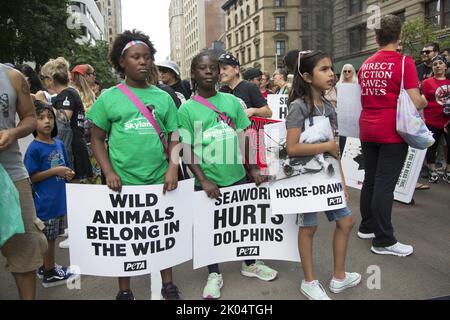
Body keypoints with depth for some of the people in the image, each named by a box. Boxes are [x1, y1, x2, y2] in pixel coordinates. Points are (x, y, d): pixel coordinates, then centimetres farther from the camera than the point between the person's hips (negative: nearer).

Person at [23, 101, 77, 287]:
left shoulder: (59, 144, 6)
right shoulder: (34, 148, -14)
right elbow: (31, 177, -13)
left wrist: (68, 174, -2)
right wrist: (54, 171, -19)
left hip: (59, 199, 7)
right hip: (45, 201, -7)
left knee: (52, 236, 18)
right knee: (48, 237, 5)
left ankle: (47, 267, 34)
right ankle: (49, 274, 20)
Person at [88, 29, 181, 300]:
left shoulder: (163, 97, 6)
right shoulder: (109, 97, 1)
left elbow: (174, 137, 6)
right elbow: (97, 138, 3)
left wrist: (173, 168, -8)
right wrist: (108, 171, -9)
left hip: (159, 180, 2)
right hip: (123, 182, -1)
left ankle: (168, 285, 31)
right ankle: (125, 291, 30)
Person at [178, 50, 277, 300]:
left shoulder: (231, 101, 4)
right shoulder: (186, 109, -5)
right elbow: (186, 150, -8)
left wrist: (253, 168, 2)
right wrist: (203, 180, -15)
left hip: (238, 177, 3)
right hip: (208, 183, -3)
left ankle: (250, 264, 39)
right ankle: (214, 275, 30)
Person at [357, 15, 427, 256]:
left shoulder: (366, 65, 10)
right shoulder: (404, 62, -9)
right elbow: (415, 101, -14)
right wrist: (425, 101, 7)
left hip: (367, 130, 6)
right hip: (392, 131, -6)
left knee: (370, 180, 15)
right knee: (385, 185, -4)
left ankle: (367, 227, 27)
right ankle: (383, 241, 4)